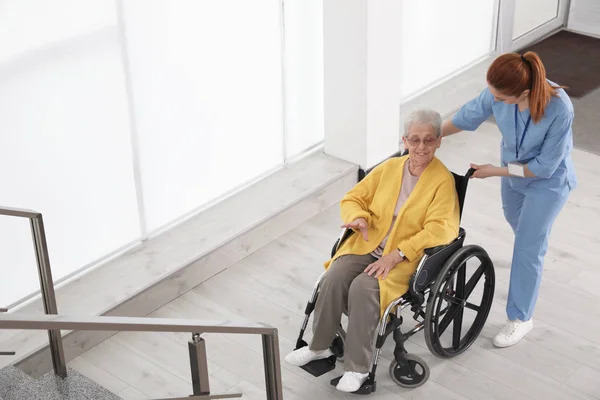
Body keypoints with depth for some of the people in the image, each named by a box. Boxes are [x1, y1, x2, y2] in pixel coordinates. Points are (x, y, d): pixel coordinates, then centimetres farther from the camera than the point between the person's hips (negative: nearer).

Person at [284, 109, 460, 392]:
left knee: (363, 288, -30)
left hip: (408, 257, -5)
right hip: (368, 245, 5)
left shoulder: (443, 180, -8)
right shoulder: (389, 167, 7)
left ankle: (358, 367, -17)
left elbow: (438, 230, -19)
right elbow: (353, 198, 13)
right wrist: (359, 218, -11)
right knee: (334, 279, -21)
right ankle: (319, 346, -2)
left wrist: (396, 255, -25)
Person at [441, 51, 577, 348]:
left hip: (547, 182, -6)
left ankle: (520, 318, 21)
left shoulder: (560, 110, -40)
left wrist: (495, 172, -25)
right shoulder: (499, 92, -28)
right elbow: (469, 115, -8)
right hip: (513, 171, 6)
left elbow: (544, 166, -29)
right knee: (515, 221, 32)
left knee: (527, 249, 2)